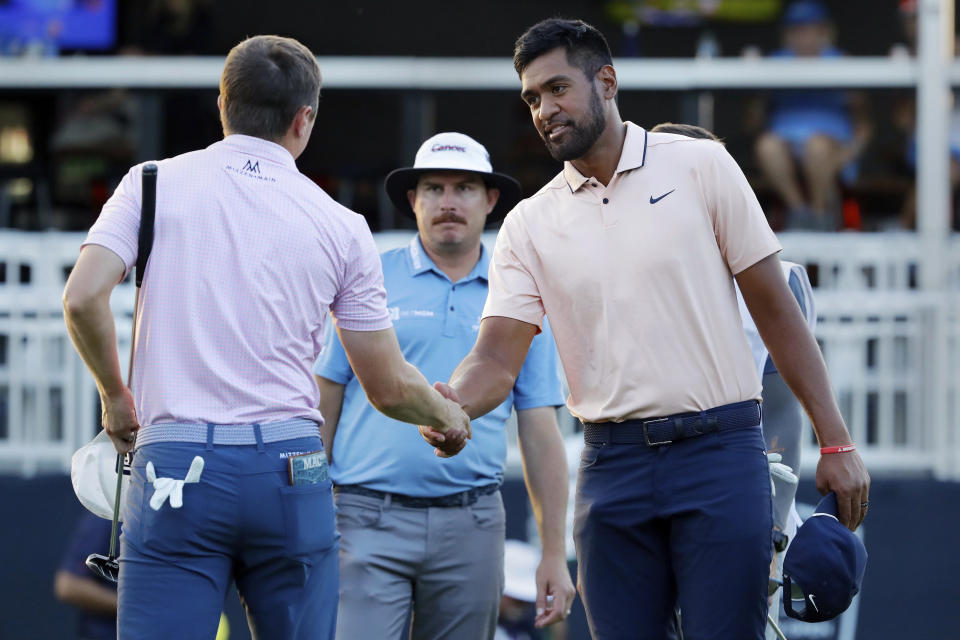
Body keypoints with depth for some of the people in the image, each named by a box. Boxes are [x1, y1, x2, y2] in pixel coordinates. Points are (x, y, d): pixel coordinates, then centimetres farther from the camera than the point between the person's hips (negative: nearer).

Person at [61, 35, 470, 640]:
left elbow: (83, 299, -7)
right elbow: (389, 388, 11)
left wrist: (115, 395, 11)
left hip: (175, 467, -1)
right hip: (290, 468, 1)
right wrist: (447, 414, 33)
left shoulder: (153, 184, 5)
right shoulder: (342, 227, 8)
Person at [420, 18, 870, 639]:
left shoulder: (700, 167, 2)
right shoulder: (530, 226, 8)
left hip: (719, 449, -3)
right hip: (613, 465, 3)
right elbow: (498, 358, 1)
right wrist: (450, 403, -24)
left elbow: (775, 309, 3)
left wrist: (836, 442, -2)